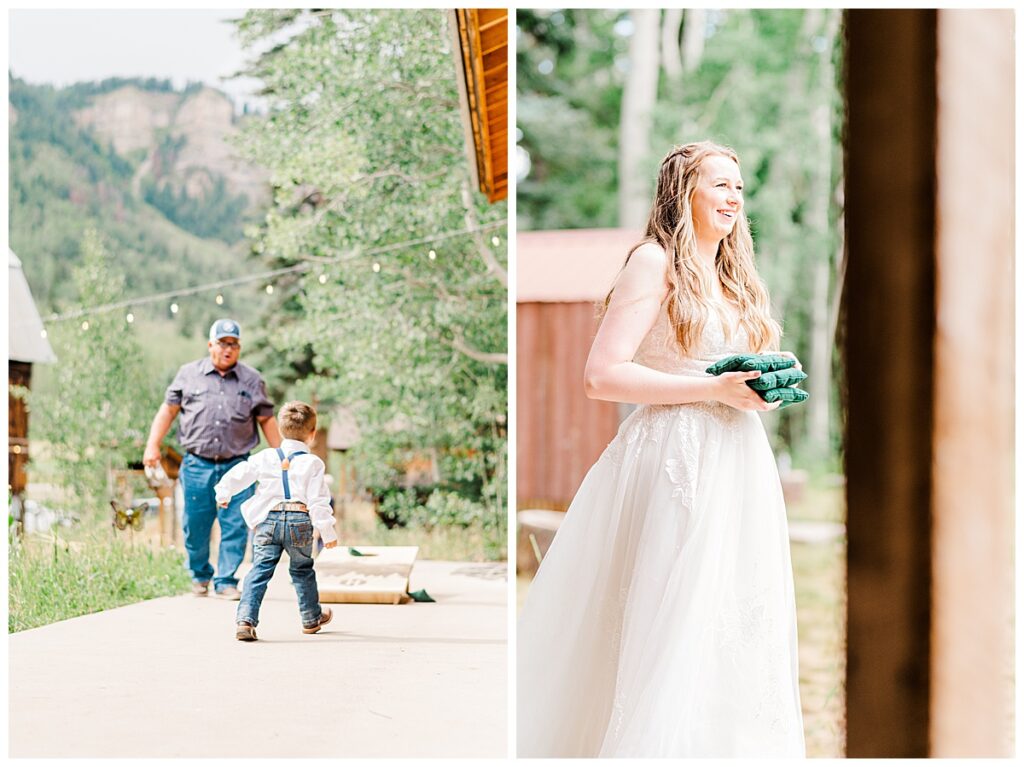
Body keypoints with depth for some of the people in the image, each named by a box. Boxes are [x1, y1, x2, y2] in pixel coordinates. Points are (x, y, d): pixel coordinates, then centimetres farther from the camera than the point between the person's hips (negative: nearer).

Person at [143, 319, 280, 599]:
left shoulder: (252, 380, 8)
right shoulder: (189, 374, 7)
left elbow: (267, 420, 13)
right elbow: (168, 410, 10)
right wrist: (153, 446, 3)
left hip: (237, 466, 0)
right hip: (197, 465, 0)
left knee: (235, 526, -5)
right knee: (195, 526, 6)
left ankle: (226, 582, 5)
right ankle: (200, 576, 27)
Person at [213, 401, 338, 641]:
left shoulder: (265, 457, 7)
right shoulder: (313, 463, -2)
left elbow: (237, 475, 13)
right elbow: (318, 501, -6)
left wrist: (223, 494, 33)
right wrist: (327, 532, 0)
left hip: (268, 521, 1)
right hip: (299, 521, -1)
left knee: (260, 570, 0)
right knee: (302, 571, 17)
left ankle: (245, 619, -16)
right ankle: (311, 618, 32)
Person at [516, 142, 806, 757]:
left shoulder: (734, 279, 19)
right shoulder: (657, 261, -5)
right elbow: (602, 376, -14)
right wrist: (715, 389, -17)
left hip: (739, 462, 8)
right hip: (676, 459, -8)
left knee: (736, 624, 7)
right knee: (670, 629, -8)